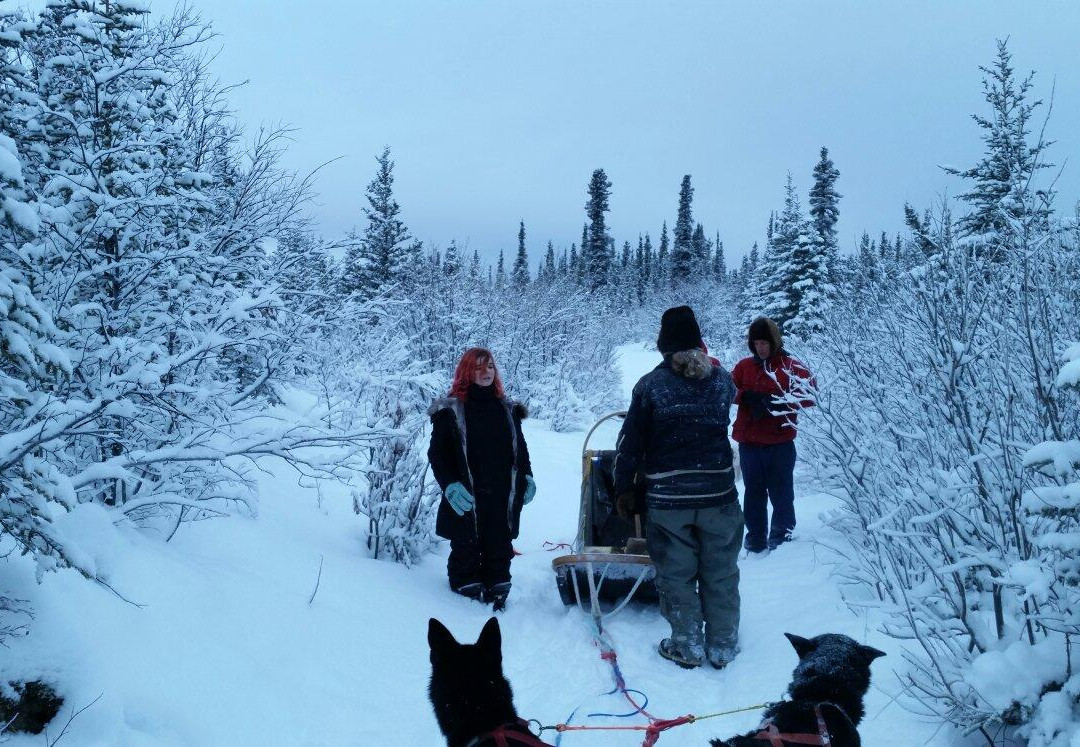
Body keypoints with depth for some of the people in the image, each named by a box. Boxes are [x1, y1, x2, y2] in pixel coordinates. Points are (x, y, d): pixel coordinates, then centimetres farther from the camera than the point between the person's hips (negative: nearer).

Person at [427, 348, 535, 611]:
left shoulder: (507, 409, 13)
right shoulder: (451, 409, -1)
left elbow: (520, 446, 21)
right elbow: (437, 452, -3)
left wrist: (526, 476, 8)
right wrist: (450, 485, -15)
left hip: (503, 498, 4)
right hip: (467, 500, -4)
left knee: (499, 551, 9)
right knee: (466, 552, 1)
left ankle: (497, 597, 20)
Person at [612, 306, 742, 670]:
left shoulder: (650, 385, -8)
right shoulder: (722, 379, -2)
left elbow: (630, 442, -4)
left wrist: (623, 489, 7)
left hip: (667, 498, -2)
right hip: (718, 492, 2)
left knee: (677, 575, 11)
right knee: (720, 572, 14)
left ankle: (687, 646, 19)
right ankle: (722, 645, 23)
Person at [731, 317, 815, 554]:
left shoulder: (791, 366, -2)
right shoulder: (744, 366, 8)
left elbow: (809, 394, -12)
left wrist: (775, 402, -22)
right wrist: (747, 397, -19)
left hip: (780, 442, -3)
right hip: (748, 442, 3)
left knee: (780, 490, 6)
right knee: (753, 491, 11)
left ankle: (782, 534, 21)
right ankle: (755, 536, 21)